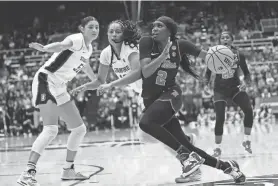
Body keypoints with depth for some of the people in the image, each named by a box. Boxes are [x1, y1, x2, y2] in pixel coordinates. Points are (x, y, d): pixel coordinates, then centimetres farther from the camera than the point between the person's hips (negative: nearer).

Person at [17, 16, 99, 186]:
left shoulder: (89, 48, 13)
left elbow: (86, 66, 36)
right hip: (46, 82, -10)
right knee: (51, 130, -24)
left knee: (80, 129, 12)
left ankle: (68, 169, 26)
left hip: (60, 88, 10)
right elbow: (61, 45, -38)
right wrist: (44, 48, -59)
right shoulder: (77, 39, -14)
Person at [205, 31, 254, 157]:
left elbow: (246, 73, 3)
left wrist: (245, 82, -17)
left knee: (249, 110, -20)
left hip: (235, 87, 2)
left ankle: (247, 141, -5)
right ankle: (217, 148, 4)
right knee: (220, 118, -12)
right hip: (220, 90, -1)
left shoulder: (239, 55, -6)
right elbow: (208, 72, -4)